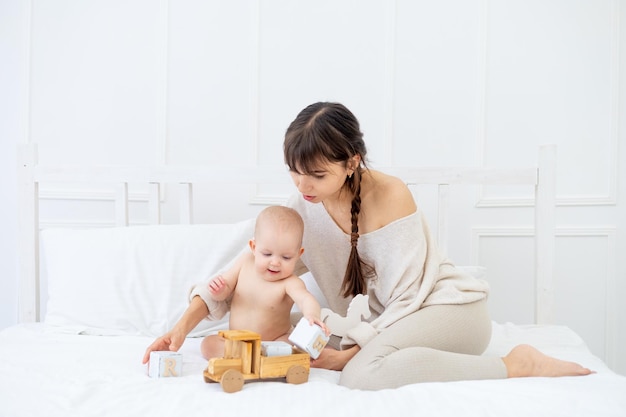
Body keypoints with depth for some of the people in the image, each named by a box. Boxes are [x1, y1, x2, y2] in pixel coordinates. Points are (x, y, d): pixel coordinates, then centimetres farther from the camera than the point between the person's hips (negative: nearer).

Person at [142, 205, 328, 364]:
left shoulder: (290, 283, -21)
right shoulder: (246, 261, -7)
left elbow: (305, 299, -43)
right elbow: (224, 291, 5)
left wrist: (312, 315, -67)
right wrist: (219, 289, -21)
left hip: (277, 342, -4)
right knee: (208, 344, -18)